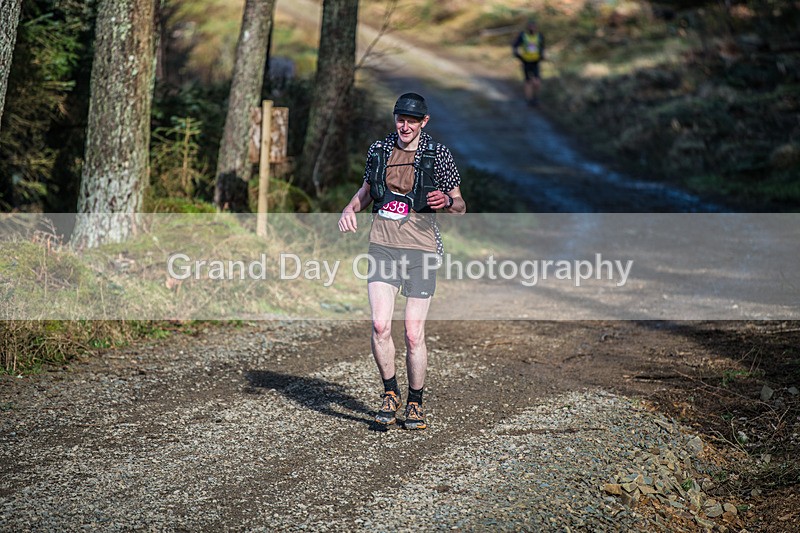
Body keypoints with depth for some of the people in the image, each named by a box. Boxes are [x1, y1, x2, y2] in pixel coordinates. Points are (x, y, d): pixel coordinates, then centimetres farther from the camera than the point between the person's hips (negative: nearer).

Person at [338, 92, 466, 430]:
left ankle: (415, 403, 16)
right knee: (380, 325, -13)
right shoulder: (379, 149, 8)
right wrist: (350, 208, 5)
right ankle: (390, 393, 8)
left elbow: (460, 208, 4)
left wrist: (447, 201, -19)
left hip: (421, 250, -2)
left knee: (414, 334, -2)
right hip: (383, 247, 2)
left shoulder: (437, 155, -1)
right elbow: (367, 189, 25)